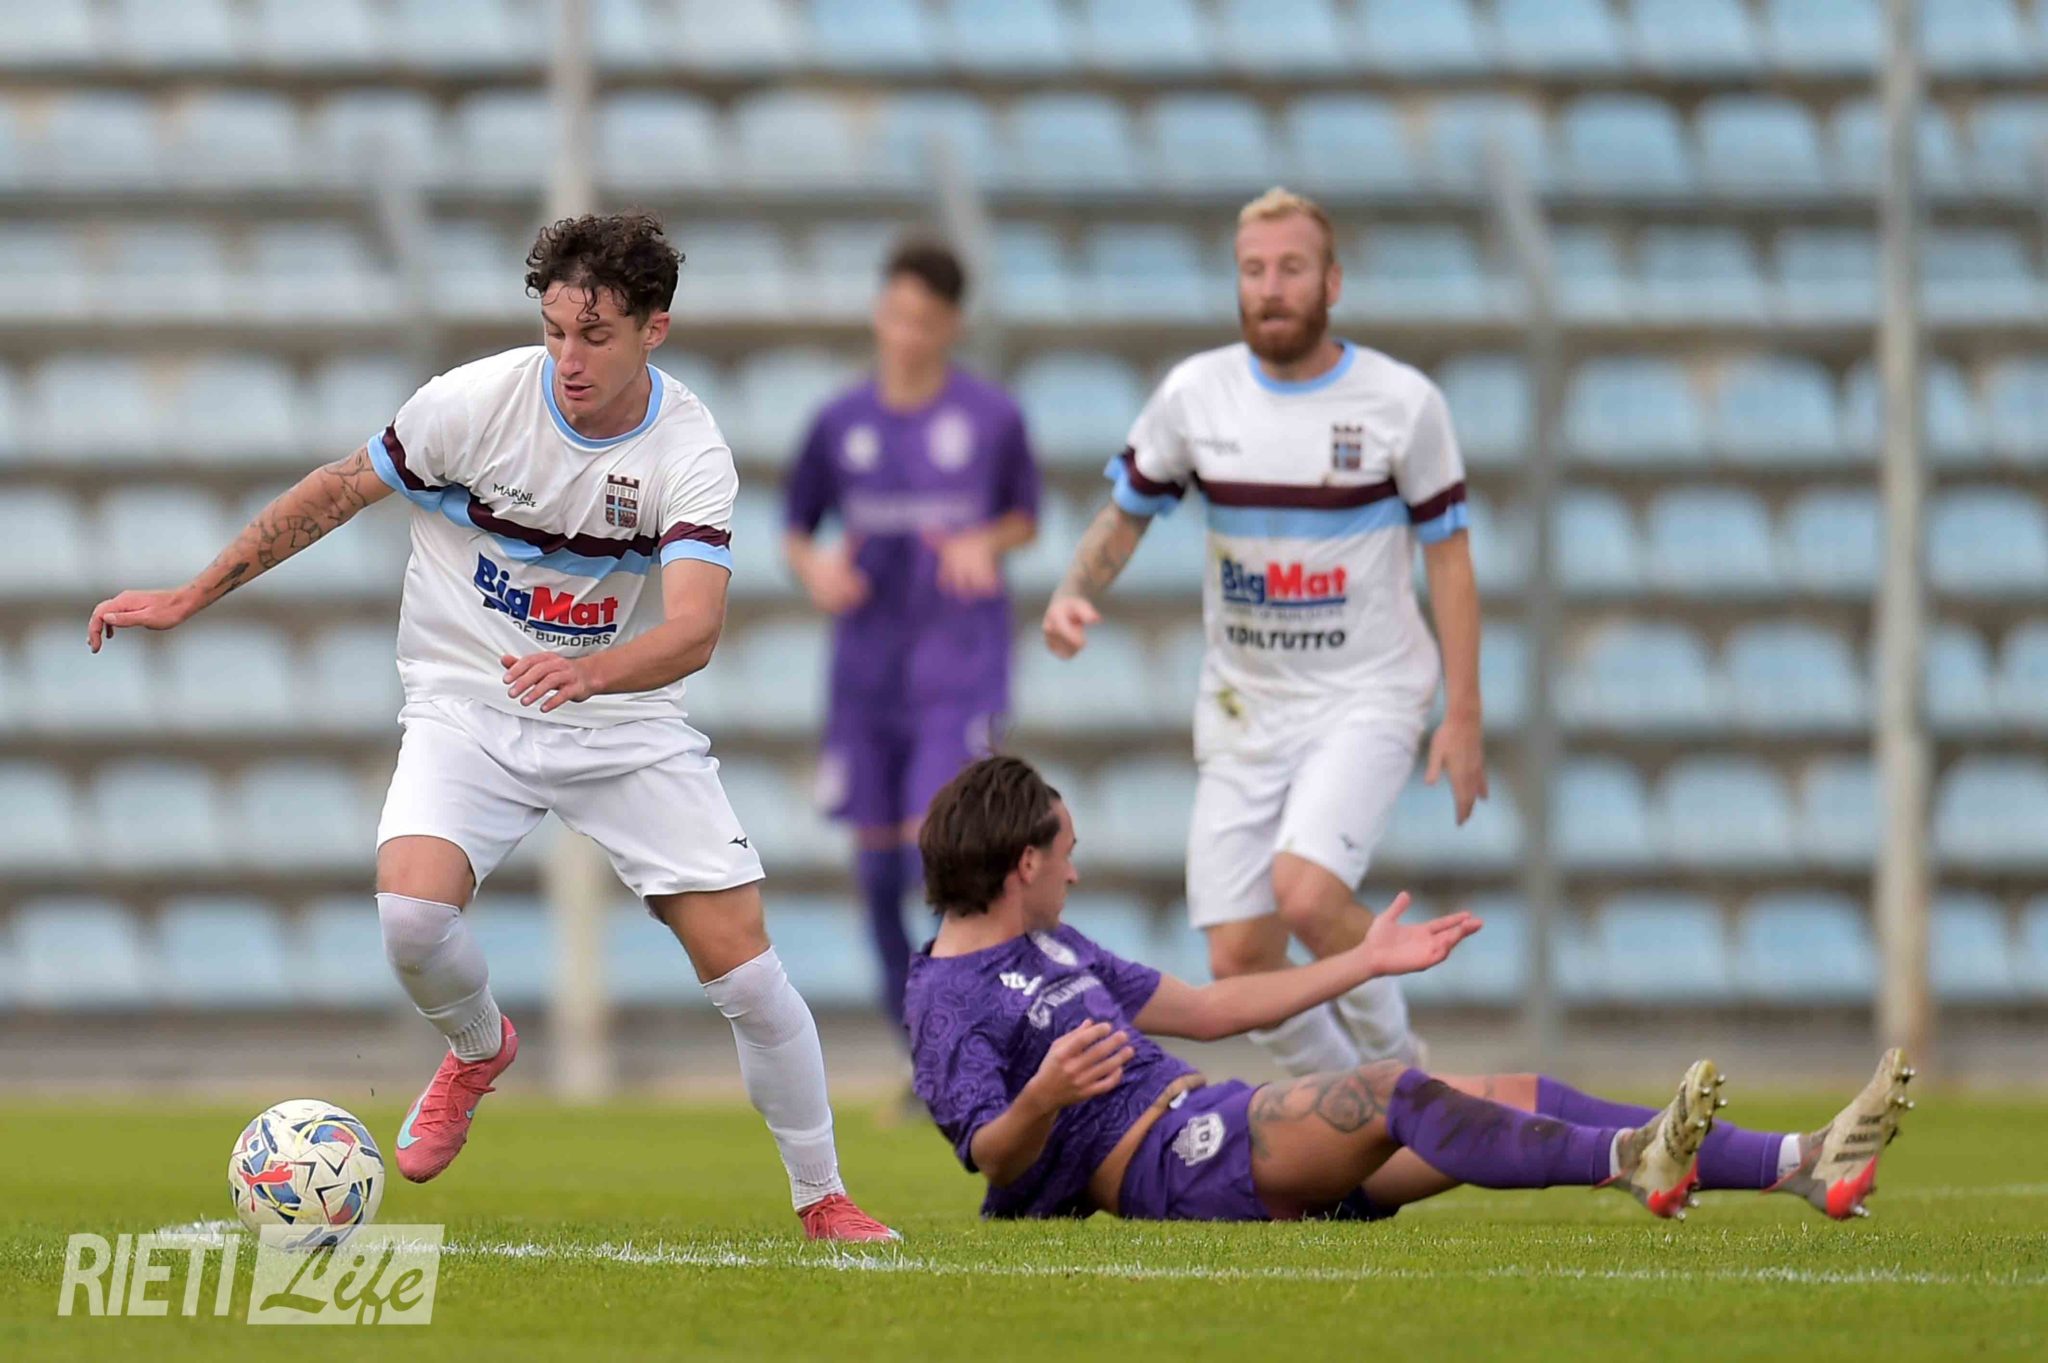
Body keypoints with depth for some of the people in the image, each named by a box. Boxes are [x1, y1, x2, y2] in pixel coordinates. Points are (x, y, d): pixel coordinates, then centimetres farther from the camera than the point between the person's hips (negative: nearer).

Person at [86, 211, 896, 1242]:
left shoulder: (691, 454, -15)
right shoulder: (478, 401, -15)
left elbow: (694, 630, -28)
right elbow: (336, 492, 0)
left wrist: (587, 671, -49)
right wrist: (189, 598, 2)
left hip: (626, 722, 0)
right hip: (467, 707, 0)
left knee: (743, 963, -8)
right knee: (411, 910, -27)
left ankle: (822, 1201, 12)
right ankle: (477, 1049, 9)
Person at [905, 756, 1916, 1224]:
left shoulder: (1046, 947, 23)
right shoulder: (949, 999, -5)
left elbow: (1204, 1010, 28)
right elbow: (994, 1155, -15)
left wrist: (1369, 960, 28)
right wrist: (1044, 1098, -37)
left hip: (1226, 1120, 9)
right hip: (1170, 1161, -9)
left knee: (1519, 1098, -2)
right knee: (1393, 1090, -32)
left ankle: (1803, 1166, -9)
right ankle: (1630, 1161, -49)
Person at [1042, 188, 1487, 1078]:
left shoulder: (1402, 402, -6)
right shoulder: (1195, 394, 0)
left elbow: (1448, 554, 0)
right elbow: (1126, 515, 11)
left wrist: (1463, 716, -4)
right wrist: (1075, 593, -10)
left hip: (1367, 697, -3)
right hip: (1242, 705, 3)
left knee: (1304, 892, -27)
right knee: (1240, 964, -3)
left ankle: (1392, 1061, 0)